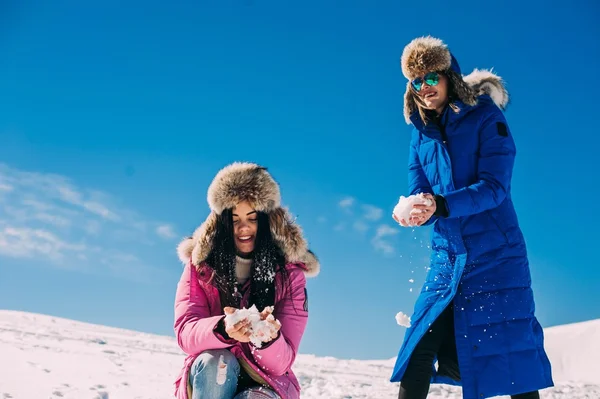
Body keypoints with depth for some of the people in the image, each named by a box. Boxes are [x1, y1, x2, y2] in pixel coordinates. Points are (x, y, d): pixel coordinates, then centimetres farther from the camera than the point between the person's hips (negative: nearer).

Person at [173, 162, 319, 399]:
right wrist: (222, 330, -40)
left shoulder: (289, 273, -6)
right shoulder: (201, 264, -3)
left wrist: (269, 339, -38)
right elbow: (185, 331, -18)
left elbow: (282, 362, -13)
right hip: (209, 379, 1)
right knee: (216, 362, -34)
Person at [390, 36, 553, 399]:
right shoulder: (422, 134, 10)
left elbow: (494, 186, -15)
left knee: (512, 353, -1)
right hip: (448, 257, 5)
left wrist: (440, 205, -28)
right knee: (421, 349, 0)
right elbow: (418, 192, 7)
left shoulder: (486, 118, -6)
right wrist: (413, 212, -17)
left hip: (496, 256, -4)